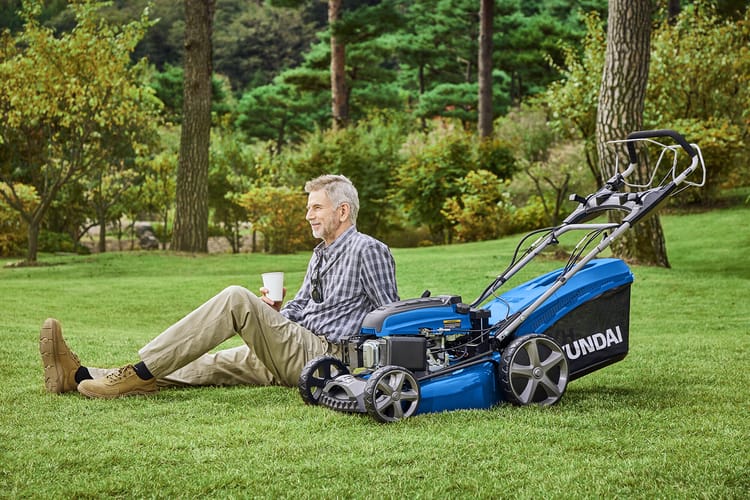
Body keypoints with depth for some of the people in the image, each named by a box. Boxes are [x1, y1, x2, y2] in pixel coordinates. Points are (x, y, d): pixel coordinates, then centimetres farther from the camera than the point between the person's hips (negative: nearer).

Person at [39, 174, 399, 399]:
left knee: (237, 299, -24)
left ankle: (141, 373, -26)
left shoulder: (368, 251, -4)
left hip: (322, 355, -9)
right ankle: (80, 376, -15)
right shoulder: (320, 256, 24)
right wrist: (275, 312, 1)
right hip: (292, 355, 9)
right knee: (206, 365, -5)